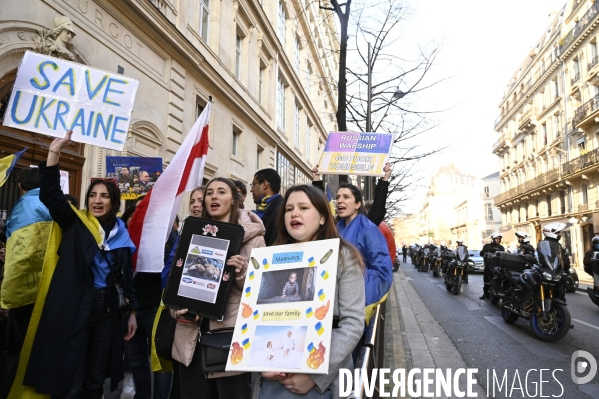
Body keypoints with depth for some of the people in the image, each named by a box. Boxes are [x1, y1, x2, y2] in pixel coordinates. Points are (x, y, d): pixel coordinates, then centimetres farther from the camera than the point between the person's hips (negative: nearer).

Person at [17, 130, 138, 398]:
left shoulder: (121, 234, 8)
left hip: (109, 309, 3)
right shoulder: (75, 224, 0)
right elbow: (50, 194, -14)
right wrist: (55, 150, -21)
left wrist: (131, 311, 9)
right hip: (75, 308, -3)